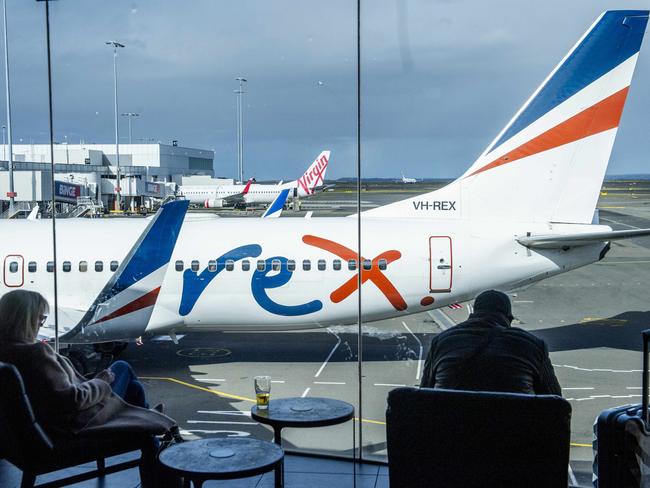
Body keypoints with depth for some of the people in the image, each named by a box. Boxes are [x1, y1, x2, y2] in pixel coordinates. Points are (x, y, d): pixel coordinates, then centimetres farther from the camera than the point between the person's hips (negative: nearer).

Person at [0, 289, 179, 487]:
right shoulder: (35, 352, -30)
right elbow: (70, 399, -28)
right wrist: (100, 383, -12)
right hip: (76, 424, -8)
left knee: (134, 388, 21)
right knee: (122, 368, 13)